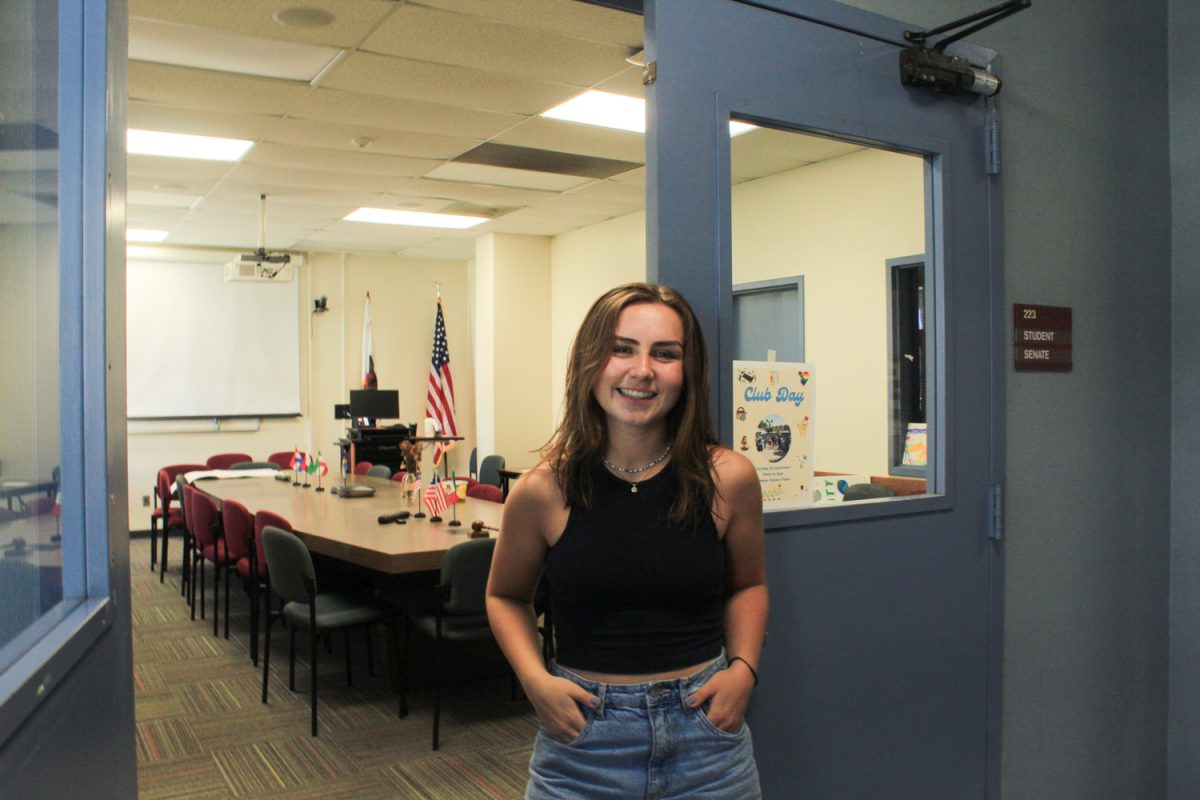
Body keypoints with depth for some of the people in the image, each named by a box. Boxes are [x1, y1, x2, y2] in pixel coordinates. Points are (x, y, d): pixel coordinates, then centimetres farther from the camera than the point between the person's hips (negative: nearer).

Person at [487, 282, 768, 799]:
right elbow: (506, 596, 7)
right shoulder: (544, 490, -11)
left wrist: (743, 668, -4)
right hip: (582, 740, -1)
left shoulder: (729, 480, -8)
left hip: (704, 731, 1)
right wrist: (534, 678, -9)